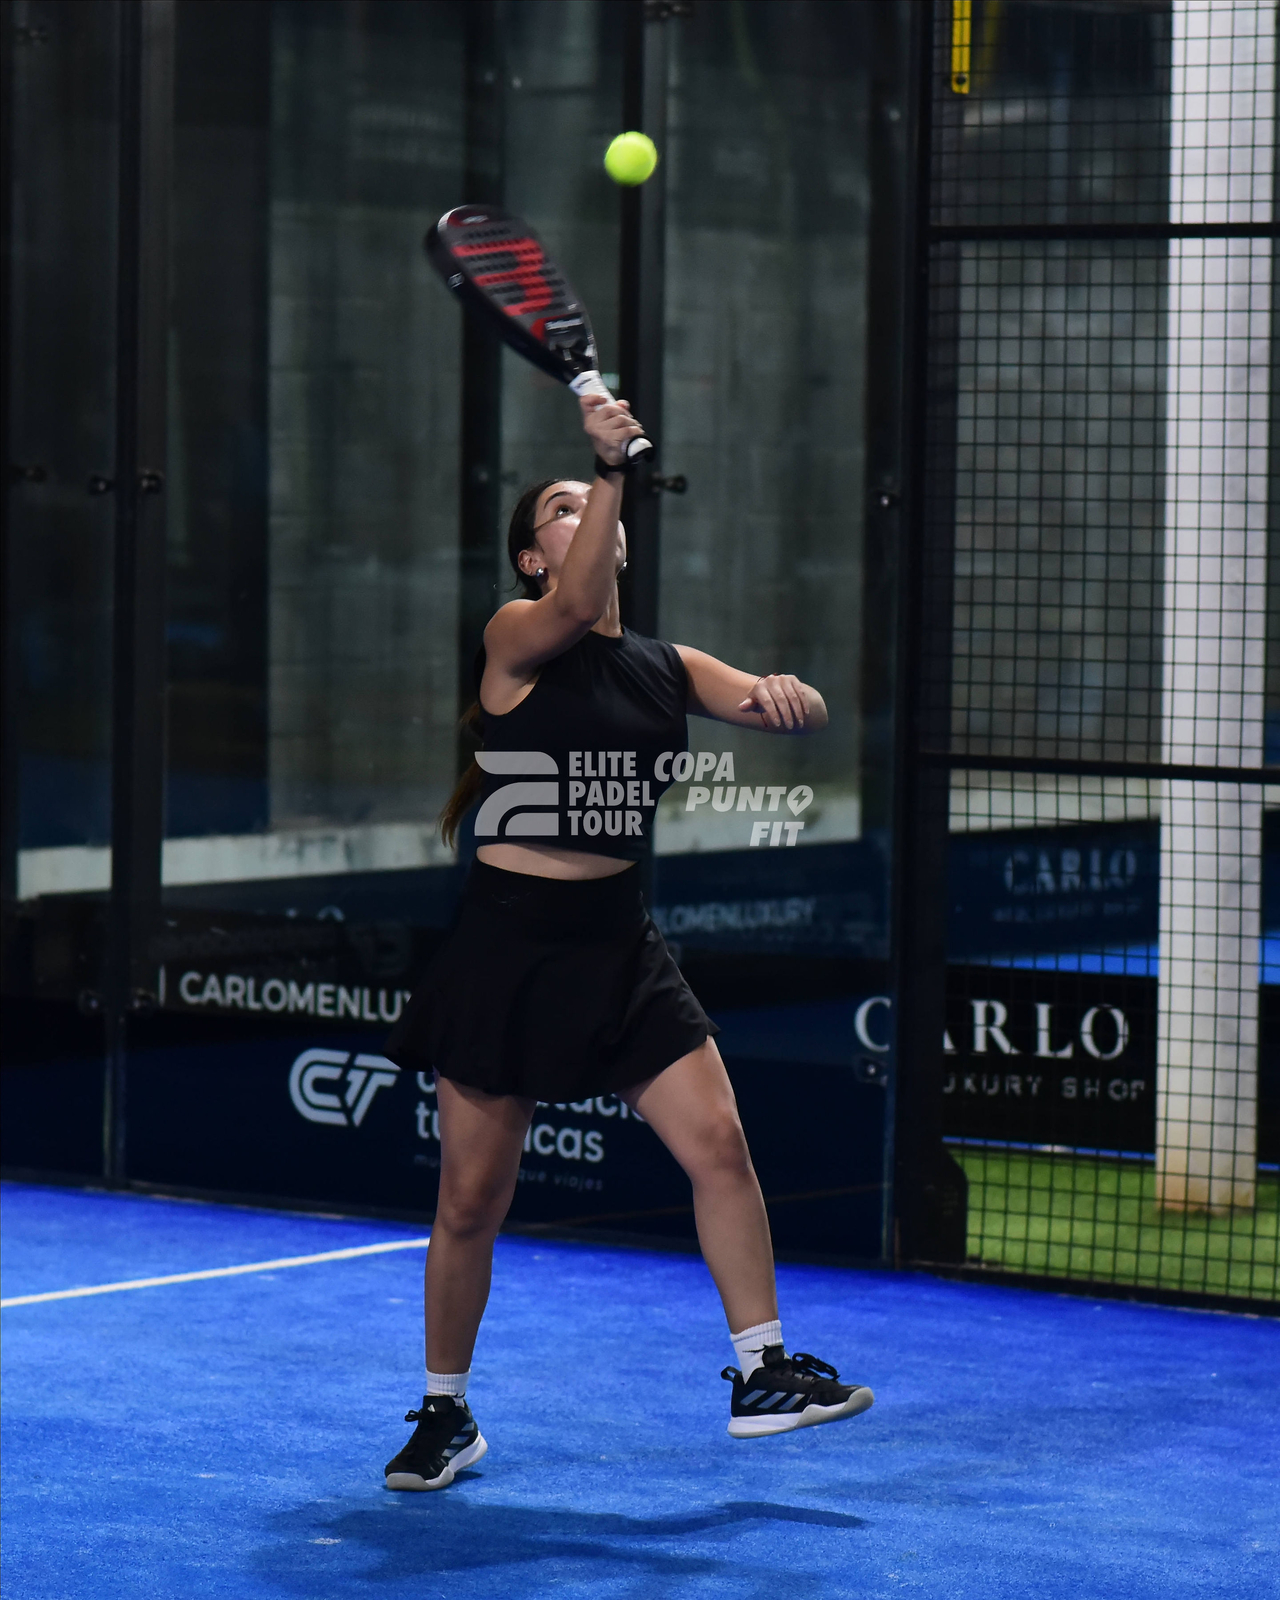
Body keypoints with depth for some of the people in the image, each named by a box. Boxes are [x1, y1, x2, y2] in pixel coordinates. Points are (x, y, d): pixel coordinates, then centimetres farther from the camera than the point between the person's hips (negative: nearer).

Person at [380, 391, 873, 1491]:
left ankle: (763, 1375, 0)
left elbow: (793, 712, 6)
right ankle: (446, 1414, 19)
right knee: (472, 1202, 3)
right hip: (508, 944, -4)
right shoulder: (517, 637, -6)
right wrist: (612, 468, -38)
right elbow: (574, 610, -28)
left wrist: (788, 691, -18)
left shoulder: (669, 667, 11)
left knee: (718, 1143, -9)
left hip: (620, 944, 4)